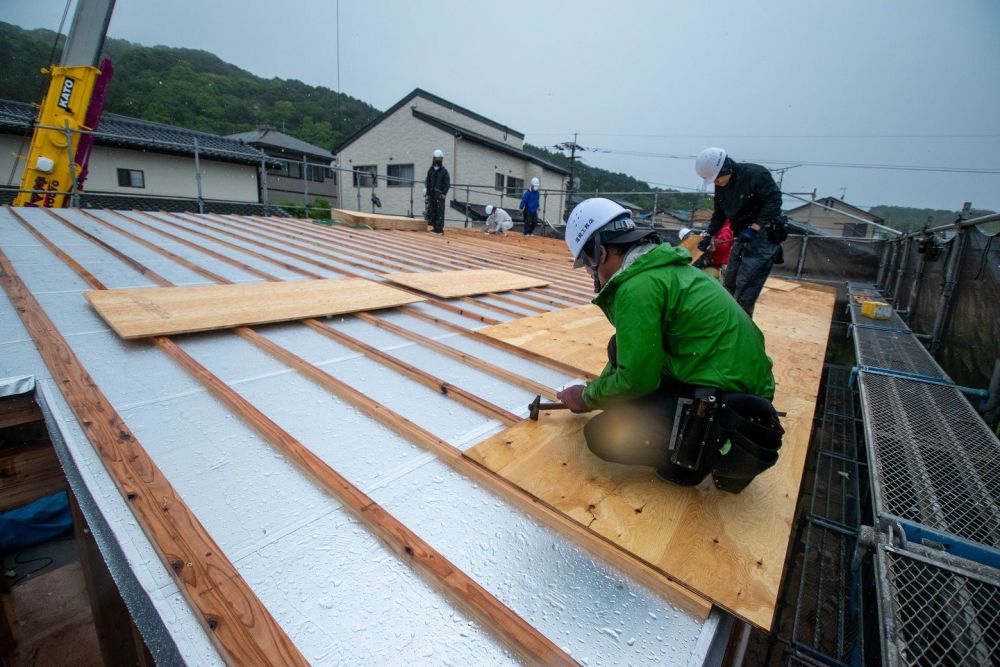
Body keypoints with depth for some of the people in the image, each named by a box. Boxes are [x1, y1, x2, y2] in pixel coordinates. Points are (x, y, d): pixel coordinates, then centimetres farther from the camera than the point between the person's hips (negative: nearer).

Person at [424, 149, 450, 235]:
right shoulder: (430, 171, 13)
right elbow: (428, 183, 15)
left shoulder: (444, 171, 0)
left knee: (440, 212, -8)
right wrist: (427, 194, 9)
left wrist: (444, 193, -12)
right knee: (431, 212, 6)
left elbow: (447, 183, -3)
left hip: (440, 195, -5)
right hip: (432, 194, 5)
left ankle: (440, 229, -6)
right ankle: (435, 227, 15)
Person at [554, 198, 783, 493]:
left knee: (600, 434, -7)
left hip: (724, 409, -9)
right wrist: (597, 387, 25)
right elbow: (637, 351, 22)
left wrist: (588, 397, 1)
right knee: (621, 347, 12)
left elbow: (635, 380, -18)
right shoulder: (662, 266, 10)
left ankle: (710, 453, 3)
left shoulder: (637, 286, -20)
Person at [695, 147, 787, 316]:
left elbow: (774, 201, -19)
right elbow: (719, 213, 12)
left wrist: (754, 228, -26)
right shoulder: (721, 186, 4)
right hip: (742, 236, 8)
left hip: (764, 235, -8)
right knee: (730, 282, 12)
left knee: (745, 286, -12)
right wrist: (708, 235, 1)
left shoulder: (756, 174, -17)